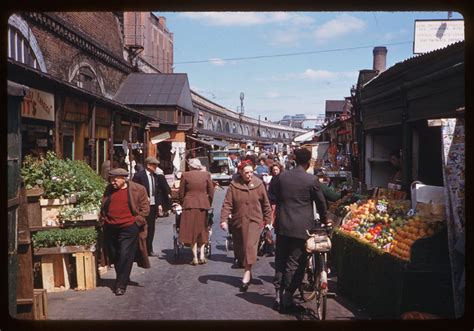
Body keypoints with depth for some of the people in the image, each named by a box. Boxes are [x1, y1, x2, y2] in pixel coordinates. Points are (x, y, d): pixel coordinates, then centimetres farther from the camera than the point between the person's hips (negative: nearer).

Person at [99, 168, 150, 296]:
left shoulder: (138, 190, -4)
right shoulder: (109, 189, 11)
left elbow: (145, 209, -2)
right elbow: (103, 207, 23)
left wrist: (136, 222, -9)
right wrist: (103, 221, 13)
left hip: (128, 229, -5)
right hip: (111, 229, 5)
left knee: (125, 256, -7)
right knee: (115, 256, 13)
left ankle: (121, 285, -1)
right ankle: (123, 279, 31)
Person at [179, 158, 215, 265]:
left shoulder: (185, 175, -1)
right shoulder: (206, 175, 2)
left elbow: (181, 193, 2)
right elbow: (211, 192, 3)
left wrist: (183, 204, 15)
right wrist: (209, 204, 15)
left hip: (189, 205, -2)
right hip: (203, 205, 2)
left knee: (192, 231, 5)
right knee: (202, 230, 13)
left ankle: (195, 257, 3)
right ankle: (202, 255, 5)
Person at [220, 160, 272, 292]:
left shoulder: (258, 184, -2)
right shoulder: (234, 185, -4)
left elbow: (266, 204, 5)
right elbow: (227, 204, -6)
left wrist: (268, 220, 7)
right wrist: (224, 219, -16)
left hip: (254, 221, -2)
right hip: (238, 222, 2)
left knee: (250, 246, -13)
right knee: (239, 247, 10)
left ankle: (247, 273, -11)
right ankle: (247, 271, 30)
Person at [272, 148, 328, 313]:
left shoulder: (282, 177, 2)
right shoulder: (311, 180, -9)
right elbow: (321, 202, 0)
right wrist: (323, 220, 18)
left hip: (282, 226, 4)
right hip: (302, 227, -4)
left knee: (281, 261, 14)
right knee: (295, 263, 4)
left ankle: (278, 297, 20)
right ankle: (287, 299, 7)